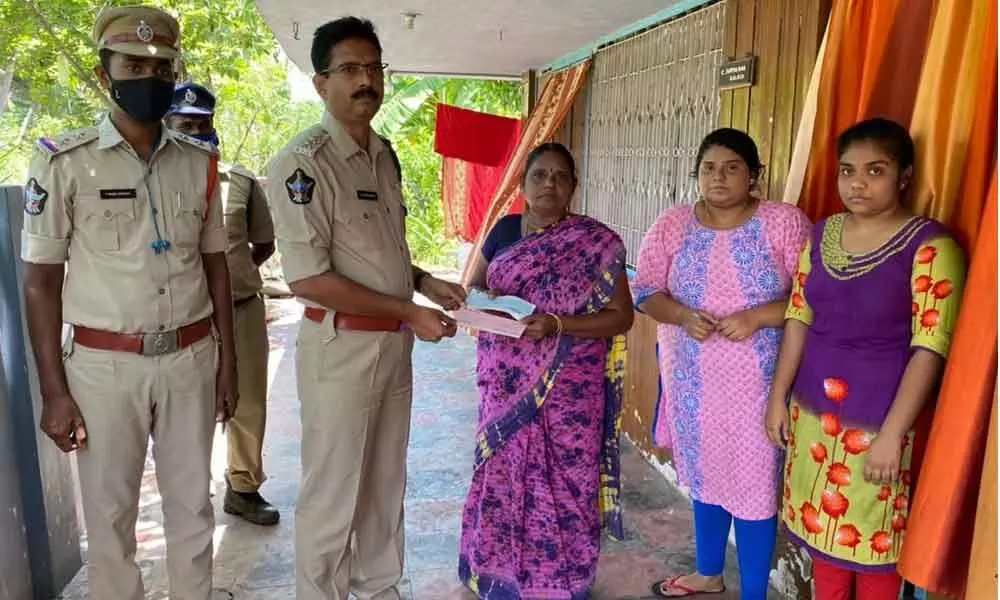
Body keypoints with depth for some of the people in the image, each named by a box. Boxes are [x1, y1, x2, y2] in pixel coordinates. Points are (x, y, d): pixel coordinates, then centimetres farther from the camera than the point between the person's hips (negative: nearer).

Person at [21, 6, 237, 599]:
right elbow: (41, 281, -4)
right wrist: (54, 390, -7)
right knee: (110, 511, 11)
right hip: (105, 364, -2)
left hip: (191, 359, 3)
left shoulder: (199, 162, 4)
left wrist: (227, 361, 8)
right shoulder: (65, 162, -6)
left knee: (193, 504, 14)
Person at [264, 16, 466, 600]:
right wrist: (409, 310, -18)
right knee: (333, 493, 6)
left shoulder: (384, 155, 10)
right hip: (340, 347, -8)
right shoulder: (302, 164, -15)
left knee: (386, 483, 20)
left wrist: (424, 280, 4)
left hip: (394, 344, 8)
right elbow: (309, 278, -21)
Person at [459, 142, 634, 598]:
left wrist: (556, 325, -23)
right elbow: (473, 286, 15)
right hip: (506, 385, 4)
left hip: (567, 389, -4)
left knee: (560, 484, 2)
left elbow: (621, 316, -8)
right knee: (503, 476, 12)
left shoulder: (596, 242, -6)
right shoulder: (505, 229, 8)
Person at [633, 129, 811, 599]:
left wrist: (756, 317, -22)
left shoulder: (785, 222, -8)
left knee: (754, 483, 5)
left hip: (755, 383, -3)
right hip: (691, 381, 4)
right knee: (704, 475, 19)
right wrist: (683, 316, -18)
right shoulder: (673, 225, 1)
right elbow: (645, 292, 0)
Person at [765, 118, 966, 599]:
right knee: (821, 529, 17)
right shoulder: (823, 234, 4)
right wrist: (778, 396, 6)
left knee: (873, 543, 8)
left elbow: (930, 348, -16)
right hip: (814, 413, 5)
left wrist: (891, 434, -19)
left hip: (878, 422, -5)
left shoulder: (929, 245, -13)